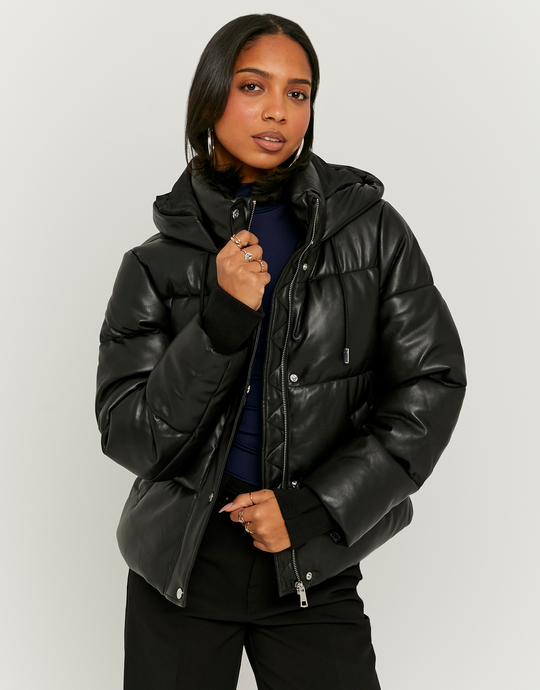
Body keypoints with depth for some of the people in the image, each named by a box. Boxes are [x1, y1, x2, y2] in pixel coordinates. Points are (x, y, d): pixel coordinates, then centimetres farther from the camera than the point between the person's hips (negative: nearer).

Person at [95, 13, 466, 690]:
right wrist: (222, 322, -19)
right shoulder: (157, 265, -1)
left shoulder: (371, 229, -2)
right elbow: (126, 436, -6)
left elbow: (431, 385, -3)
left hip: (313, 571, 0)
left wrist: (313, 508, -10)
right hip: (181, 561, 1)